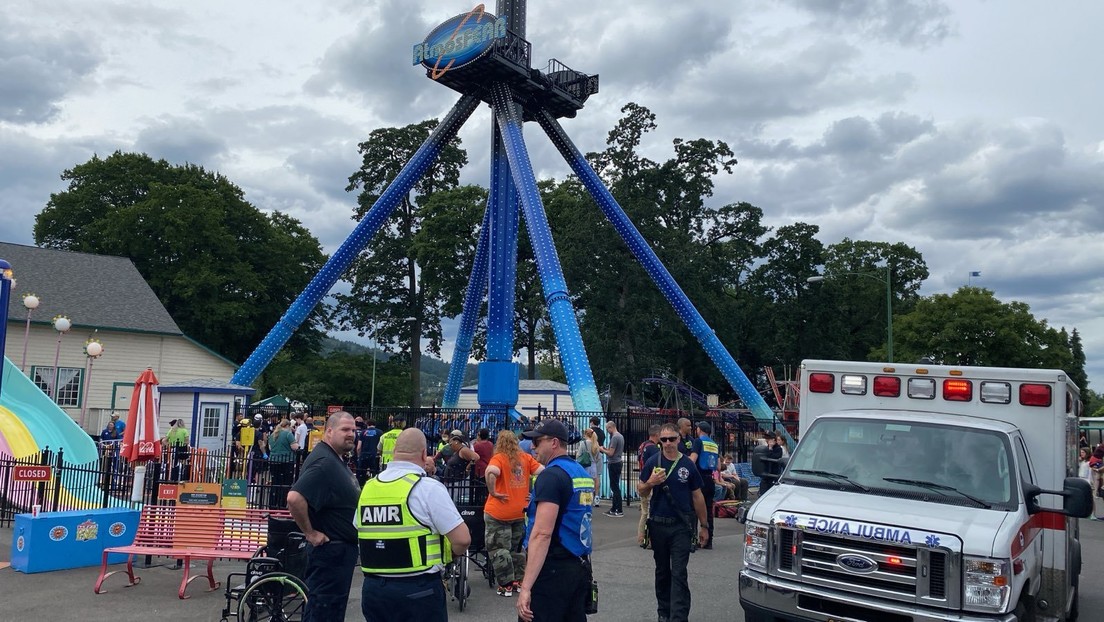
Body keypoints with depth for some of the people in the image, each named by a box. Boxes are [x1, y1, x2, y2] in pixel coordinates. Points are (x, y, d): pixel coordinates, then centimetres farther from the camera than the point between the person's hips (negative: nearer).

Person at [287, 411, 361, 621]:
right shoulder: (324, 462, -22)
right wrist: (310, 532, -23)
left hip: (341, 548, 10)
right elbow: (295, 498, -33)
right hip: (330, 549, -10)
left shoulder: (337, 460, 11)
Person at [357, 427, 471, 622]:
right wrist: (449, 555, 4)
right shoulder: (428, 487, -14)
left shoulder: (368, 487, 3)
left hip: (372, 588, 5)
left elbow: (357, 532, 18)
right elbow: (462, 539, -16)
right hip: (418, 590, -5)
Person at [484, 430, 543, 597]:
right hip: (520, 512, 5)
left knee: (498, 549, 6)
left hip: (498, 512, -5)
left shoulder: (498, 458, -11)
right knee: (517, 547, 20)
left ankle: (506, 585, 9)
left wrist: (492, 492, -19)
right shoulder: (525, 458, 2)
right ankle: (519, 581, 26)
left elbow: (491, 472, -31)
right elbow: (542, 472, -4)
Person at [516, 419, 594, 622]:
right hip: (581, 567, 9)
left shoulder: (551, 475, -15)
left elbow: (542, 533, -23)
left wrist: (526, 587, -27)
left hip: (553, 570, -9)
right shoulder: (582, 473, 12)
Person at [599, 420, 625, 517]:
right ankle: (614, 509, 21)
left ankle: (619, 511, -3)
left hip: (613, 464, -10)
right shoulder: (620, 436, 13)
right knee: (615, 486, 15)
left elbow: (611, 453, -20)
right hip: (618, 463, 10)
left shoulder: (615, 437, -18)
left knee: (615, 487, -6)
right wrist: (606, 448, 14)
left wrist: (602, 450, -4)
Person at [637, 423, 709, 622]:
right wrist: (651, 483, -18)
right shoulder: (653, 462, -1)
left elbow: (697, 496, 7)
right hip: (658, 524, 1)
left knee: (679, 574, -6)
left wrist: (704, 525, 8)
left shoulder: (688, 465, 0)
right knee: (662, 571, 14)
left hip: (681, 526, -1)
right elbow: (640, 490, 4)